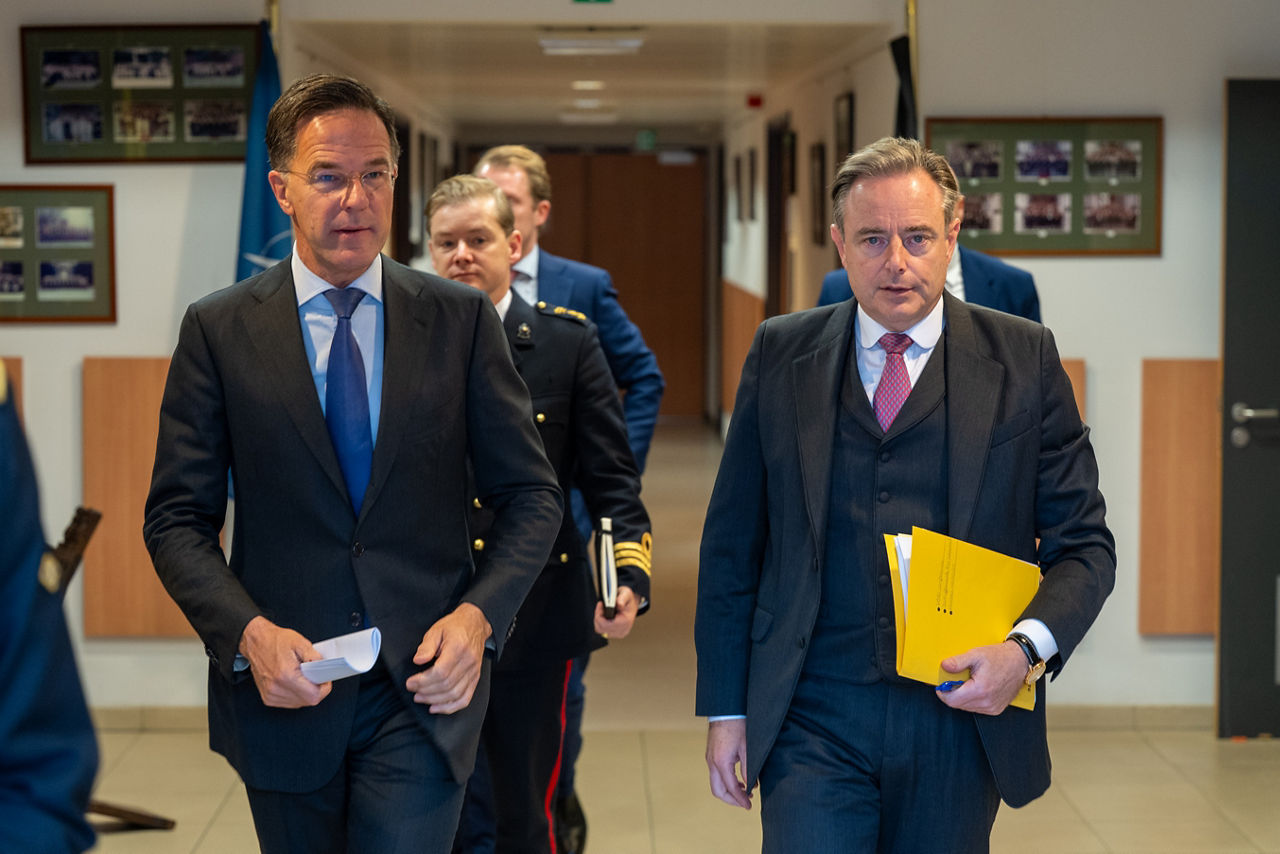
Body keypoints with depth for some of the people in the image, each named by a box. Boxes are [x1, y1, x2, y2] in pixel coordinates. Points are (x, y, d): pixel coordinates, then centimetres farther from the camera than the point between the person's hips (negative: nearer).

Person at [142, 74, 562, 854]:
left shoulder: (462, 319, 2)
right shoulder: (218, 329, 1)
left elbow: (532, 495, 4)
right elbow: (177, 518, 1)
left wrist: (478, 615, -13)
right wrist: (248, 634, -16)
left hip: (423, 684, -1)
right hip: (284, 692, 1)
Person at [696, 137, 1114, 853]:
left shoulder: (1023, 360, 2)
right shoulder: (781, 354, 5)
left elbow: (1084, 544, 3)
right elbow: (732, 544, 8)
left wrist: (1029, 647, -15)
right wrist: (726, 708, 4)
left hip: (962, 716, 0)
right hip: (814, 722, 0)